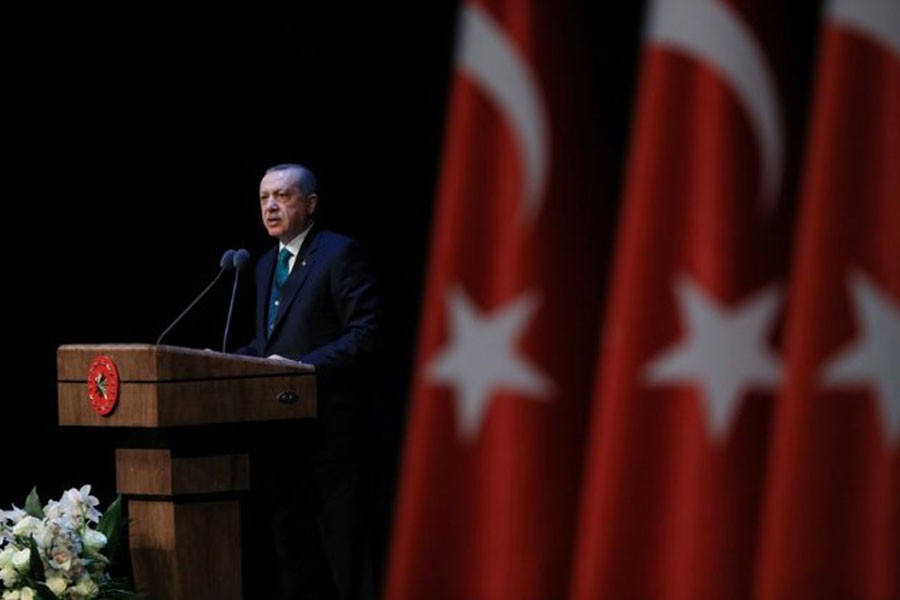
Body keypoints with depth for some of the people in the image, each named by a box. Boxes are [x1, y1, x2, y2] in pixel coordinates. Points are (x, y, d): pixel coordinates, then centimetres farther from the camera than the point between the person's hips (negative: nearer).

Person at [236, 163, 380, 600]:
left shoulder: (339, 254, -6)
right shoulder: (267, 264, 19)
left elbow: (363, 334, -13)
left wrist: (302, 366, -20)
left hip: (326, 421, -8)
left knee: (337, 540, -3)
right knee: (288, 534, 10)